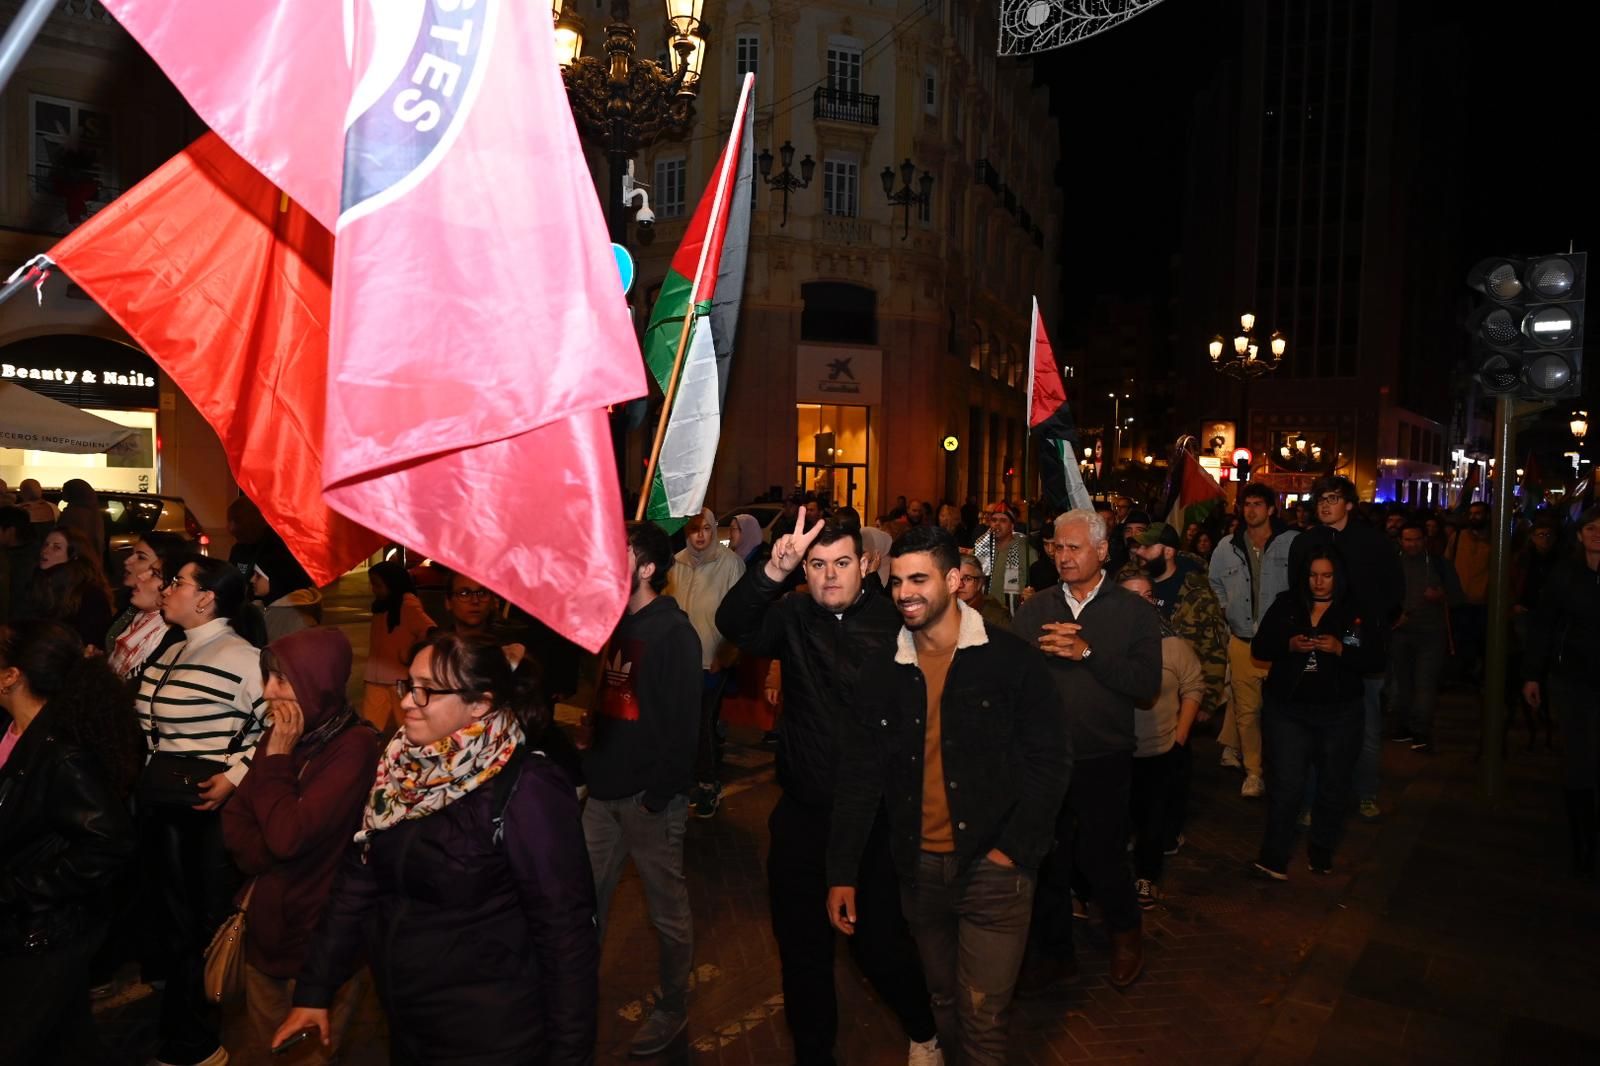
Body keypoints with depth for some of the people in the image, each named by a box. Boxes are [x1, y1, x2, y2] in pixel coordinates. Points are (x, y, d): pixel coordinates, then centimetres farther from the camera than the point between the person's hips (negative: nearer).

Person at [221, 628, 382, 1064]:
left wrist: (278, 759, -17)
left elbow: (287, 835, -26)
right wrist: (267, 857, -13)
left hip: (319, 937, -7)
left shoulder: (355, 746, -23)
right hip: (266, 926, 7)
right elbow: (235, 819, 4)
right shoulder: (281, 734, 3)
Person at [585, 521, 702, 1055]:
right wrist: (590, 769, 11)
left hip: (649, 797, -7)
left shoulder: (675, 633, -14)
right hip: (605, 791, 7)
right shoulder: (613, 624, 8)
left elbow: (685, 720, -17)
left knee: (667, 909, 10)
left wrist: (661, 792, -17)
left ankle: (673, 1007, 29)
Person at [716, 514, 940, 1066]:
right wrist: (773, 571, -37)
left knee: (879, 939, 8)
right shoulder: (792, 617, -1)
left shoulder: (892, 621, -7)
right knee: (802, 944, 16)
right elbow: (733, 623, -20)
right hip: (802, 815, 3)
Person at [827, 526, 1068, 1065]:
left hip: (992, 868, -3)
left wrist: (1013, 850, -12)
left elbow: (1050, 759, -7)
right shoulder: (881, 672, 0)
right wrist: (842, 872, -2)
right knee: (945, 1001, 20)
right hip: (919, 868, 4)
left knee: (982, 1017, 2)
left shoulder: (1010, 659, -10)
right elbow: (859, 777, 2)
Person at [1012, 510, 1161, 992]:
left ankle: (1126, 933, 41)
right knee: (1046, 859, 14)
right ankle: (1053, 950, 35)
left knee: (1102, 857, 11)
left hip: (1103, 761, -2)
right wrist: (1037, 648, -22)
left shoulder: (1134, 611, -4)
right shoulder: (1035, 609, 4)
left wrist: (1087, 653, -20)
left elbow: (1148, 685, -15)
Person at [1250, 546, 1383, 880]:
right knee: (1285, 784, -3)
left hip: (1340, 711, 1)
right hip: (1287, 708, 0)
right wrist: (1289, 645, -16)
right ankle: (1274, 857, 3)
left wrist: (1339, 649, -21)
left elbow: (1375, 659, -5)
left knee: (1334, 785, 13)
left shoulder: (1358, 611, -1)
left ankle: (1321, 849, 30)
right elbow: (1259, 648, 2)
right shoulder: (1285, 605, 2)